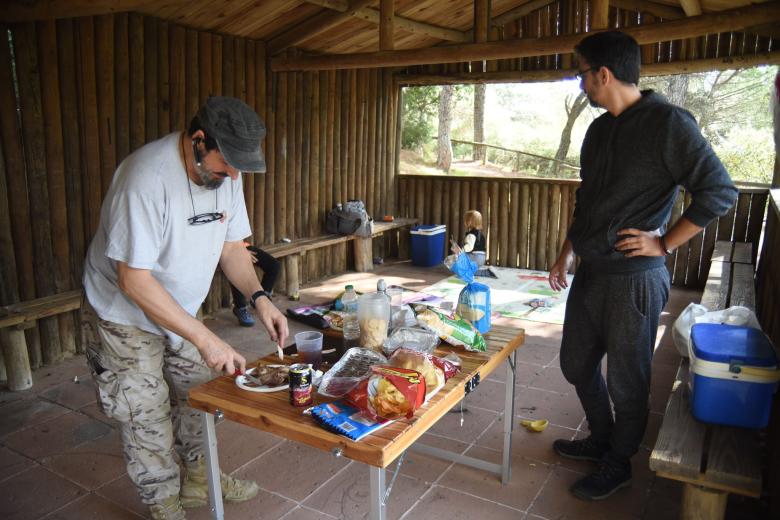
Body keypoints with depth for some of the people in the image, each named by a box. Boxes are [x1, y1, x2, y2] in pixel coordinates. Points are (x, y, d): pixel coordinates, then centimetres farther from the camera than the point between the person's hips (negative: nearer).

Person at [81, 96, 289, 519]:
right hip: (124, 314, -6)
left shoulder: (226, 172, -10)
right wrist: (205, 339, -35)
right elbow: (134, 280, -33)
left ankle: (198, 479, 39)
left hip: (183, 310, 7)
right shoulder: (147, 177, -33)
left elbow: (231, 245, 0)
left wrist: (259, 297, -17)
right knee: (148, 420, 3)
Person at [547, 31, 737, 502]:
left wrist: (664, 244, -15)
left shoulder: (667, 122, -14)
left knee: (626, 380, 8)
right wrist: (568, 252, 19)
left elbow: (720, 191, -16)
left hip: (634, 278, -8)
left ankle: (618, 466, 30)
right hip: (591, 272, 8)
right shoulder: (600, 129, 11)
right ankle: (601, 440, 41)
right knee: (576, 364, 18)